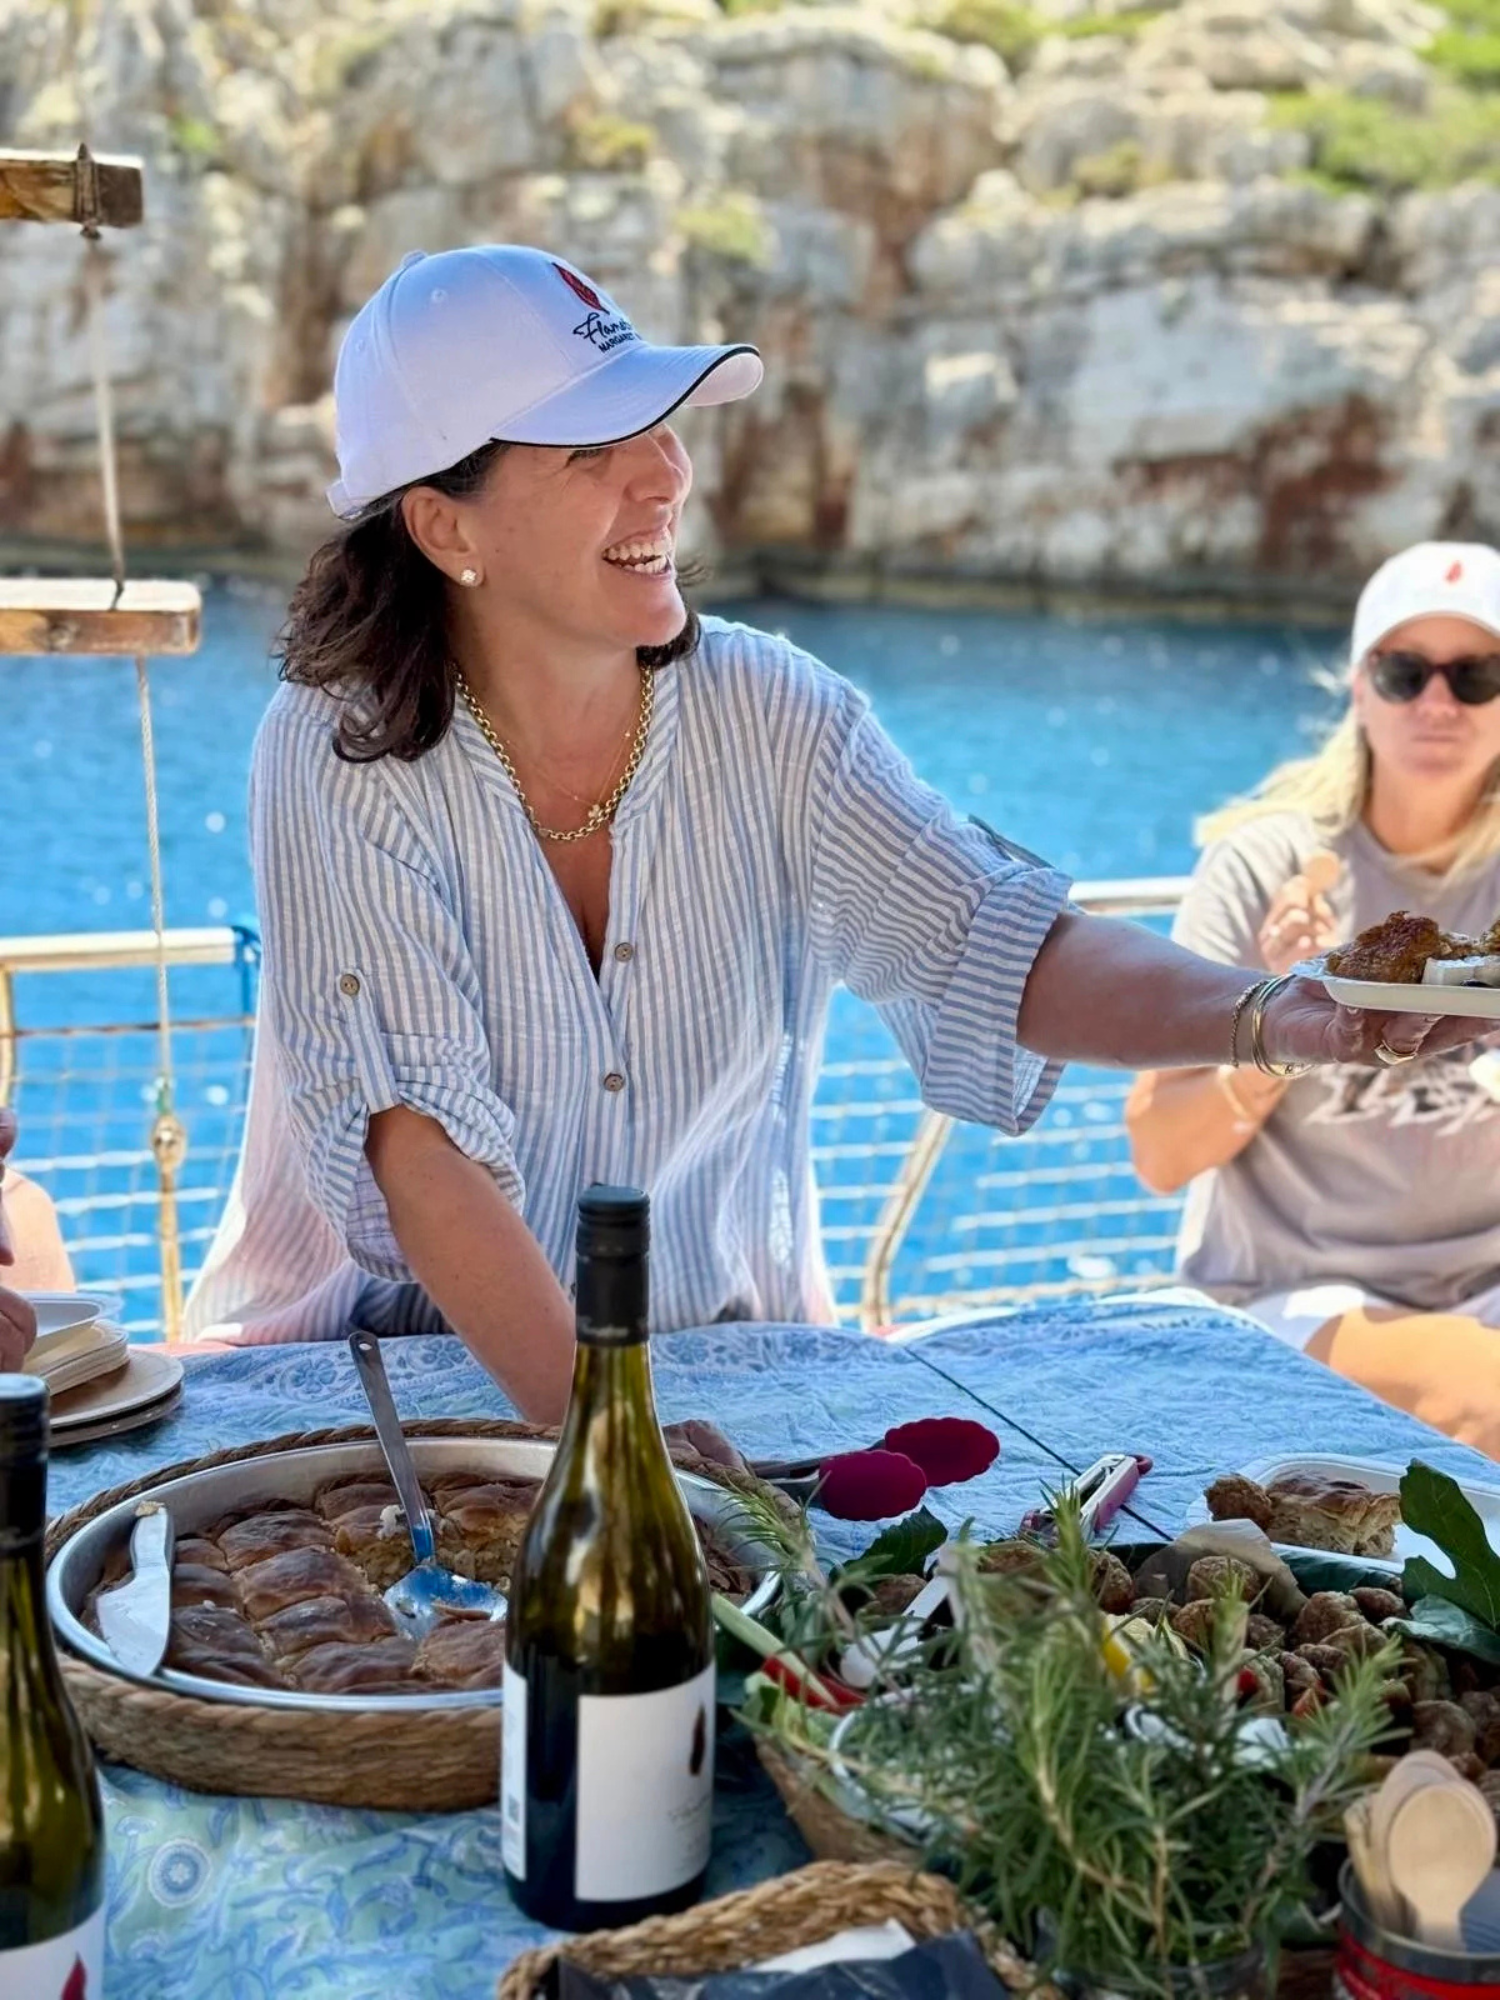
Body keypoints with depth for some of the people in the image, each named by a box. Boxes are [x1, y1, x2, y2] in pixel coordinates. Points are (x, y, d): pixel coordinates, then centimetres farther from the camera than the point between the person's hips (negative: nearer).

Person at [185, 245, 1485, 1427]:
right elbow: (417, 1144, -23)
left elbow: (1000, 950, -13)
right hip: (387, 1360, -2)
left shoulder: (772, 719, -4)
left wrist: (1267, 1015, -31)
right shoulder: (340, 756, -14)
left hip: (722, 1345, 3)